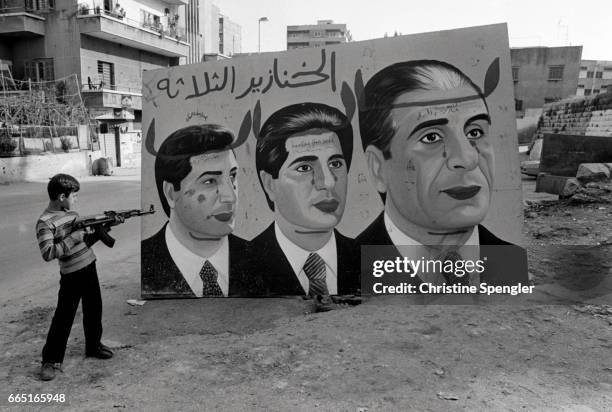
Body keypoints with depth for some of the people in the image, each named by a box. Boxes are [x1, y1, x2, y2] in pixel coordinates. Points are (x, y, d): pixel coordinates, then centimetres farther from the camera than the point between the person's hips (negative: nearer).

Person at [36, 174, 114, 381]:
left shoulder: (73, 213, 7)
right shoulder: (45, 222, -16)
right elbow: (47, 253, -24)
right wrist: (74, 238, -24)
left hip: (89, 267, 7)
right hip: (71, 276, -7)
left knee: (94, 310, 18)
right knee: (63, 318, 1)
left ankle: (93, 346, 37)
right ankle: (50, 360, 16)